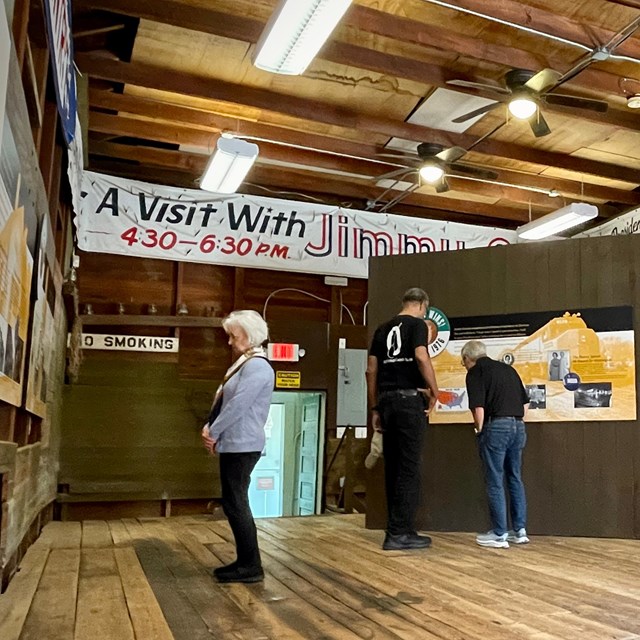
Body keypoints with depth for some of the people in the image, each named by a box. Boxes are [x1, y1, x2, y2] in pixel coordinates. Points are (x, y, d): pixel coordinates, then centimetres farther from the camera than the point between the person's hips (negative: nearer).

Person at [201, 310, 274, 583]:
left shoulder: (257, 366, -15)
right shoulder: (243, 364, 16)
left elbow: (238, 405, -21)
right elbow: (223, 400, 16)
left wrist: (213, 432, -12)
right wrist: (209, 427, 2)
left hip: (242, 446, -10)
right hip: (233, 444, 10)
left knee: (235, 504, -4)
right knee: (234, 503, 13)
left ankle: (251, 567, 5)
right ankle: (244, 561, 23)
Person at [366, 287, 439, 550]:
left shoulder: (382, 329, 16)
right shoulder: (417, 323, -1)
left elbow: (371, 371, 13)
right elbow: (421, 357, -18)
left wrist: (374, 408, 15)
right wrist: (434, 391, -7)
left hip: (387, 401, 7)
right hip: (409, 400, -6)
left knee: (392, 467, 11)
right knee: (409, 468, -3)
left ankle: (398, 528, 19)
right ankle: (399, 532, -2)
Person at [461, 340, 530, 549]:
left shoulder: (475, 372, -2)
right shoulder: (507, 368, 18)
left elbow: (478, 408, -12)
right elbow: (525, 403, 17)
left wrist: (479, 430, 3)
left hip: (496, 427, -7)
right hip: (518, 426, 7)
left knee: (495, 482, 2)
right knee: (515, 479, 16)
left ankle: (500, 535, 9)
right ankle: (520, 531, 21)